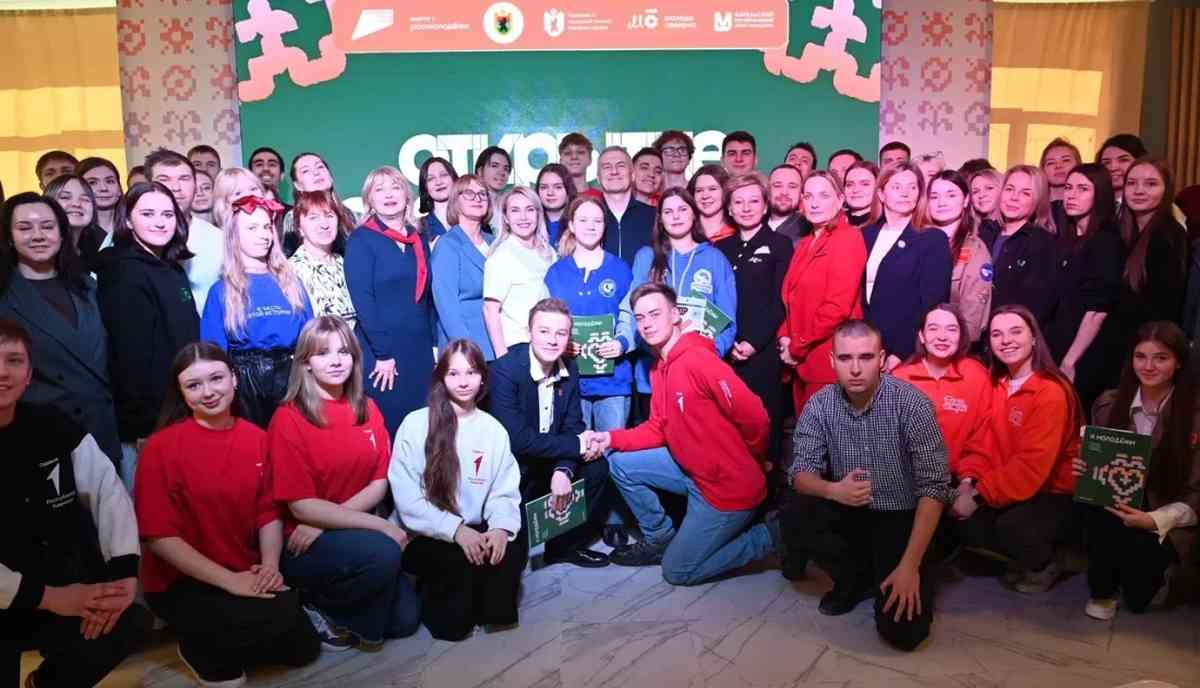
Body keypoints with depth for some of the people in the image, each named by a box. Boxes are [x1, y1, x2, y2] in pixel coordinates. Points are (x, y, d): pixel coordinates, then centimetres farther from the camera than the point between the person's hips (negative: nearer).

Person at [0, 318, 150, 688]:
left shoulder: (53, 427, 0)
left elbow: (109, 492, -4)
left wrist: (124, 573, -18)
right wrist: (49, 597, -23)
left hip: (59, 592, 4)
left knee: (131, 622, -14)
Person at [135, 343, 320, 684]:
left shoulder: (257, 438, 0)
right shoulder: (162, 447, -15)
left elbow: (269, 511, 4)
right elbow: (158, 536, -17)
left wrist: (270, 566, -14)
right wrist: (230, 580, -22)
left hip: (249, 575, 5)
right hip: (180, 582, -5)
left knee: (303, 648, 1)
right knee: (276, 620, -26)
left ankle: (227, 642, 24)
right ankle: (201, 648, 3)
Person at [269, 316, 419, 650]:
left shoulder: (367, 409, 4)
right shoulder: (289, 419, -13)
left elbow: (379, 483, 1)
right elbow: (302, 507, -17)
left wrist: (324, 522, -15)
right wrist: (383, 526, -20)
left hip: (352, 532, 6)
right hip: (302, 545, -6)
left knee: (405, 619, -3)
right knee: (383, 553, -31)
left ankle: (329, 597, 19)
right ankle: (318, 608, -4)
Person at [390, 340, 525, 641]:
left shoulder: (494, 429, 5)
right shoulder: (416, 424, -8)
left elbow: (505, 493, 1)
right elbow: (407, 498, -13)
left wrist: (501, 527, -21)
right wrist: (456, 530, -24)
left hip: (475, 532, 3)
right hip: (424, 536, -3)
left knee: (511, 550, -25)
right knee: (458, 560, -31)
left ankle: (490, 608, 5)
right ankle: (446, 611, 3)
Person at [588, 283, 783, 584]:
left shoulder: (698, 359, -24)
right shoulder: (659, 367, 6)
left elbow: (755, 418, -26)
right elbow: (658, 429, 9)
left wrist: (751, 465, -8)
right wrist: (613, 438, -6)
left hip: (728, 486, -8)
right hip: (692, 469, 8)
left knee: (677, 570, 2)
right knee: (621, 465, 6)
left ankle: (770, 536, 9)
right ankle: (661, 538, 20)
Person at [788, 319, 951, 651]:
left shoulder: (911, 402, -19)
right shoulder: (819, 405, -9)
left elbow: (934, 487, -21)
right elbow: (801, 473, -11)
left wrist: (910, 564, -26)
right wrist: (833, 490, -35)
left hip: (901, 517, -3)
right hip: (849, 514, 4)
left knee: (902, 631, -19)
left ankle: (914, 578, 16)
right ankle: (856, 574, 2)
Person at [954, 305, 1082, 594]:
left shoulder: (1051, 392, -21)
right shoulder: (996, 384, 3)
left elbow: (1033, 465, -27)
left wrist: (979, 495, -26)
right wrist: (968, 480, -14)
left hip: (1055, 494, -7)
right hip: (1012, 490, 7)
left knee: (1012, 526, -32)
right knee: (961, 519, -14)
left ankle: (1042, 564, 4)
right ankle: (1026, 555, 12)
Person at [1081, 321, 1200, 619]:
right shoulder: (1108, 404, 1)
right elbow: (1093, 461, 10)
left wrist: (1154, 520, -22)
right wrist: (1083, 468, -13)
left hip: (1168, 522, -3)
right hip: (1113, 508, 3)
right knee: (1096, 513, -32)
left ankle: (1150, 581, 14)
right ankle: (1103, 590, -4)